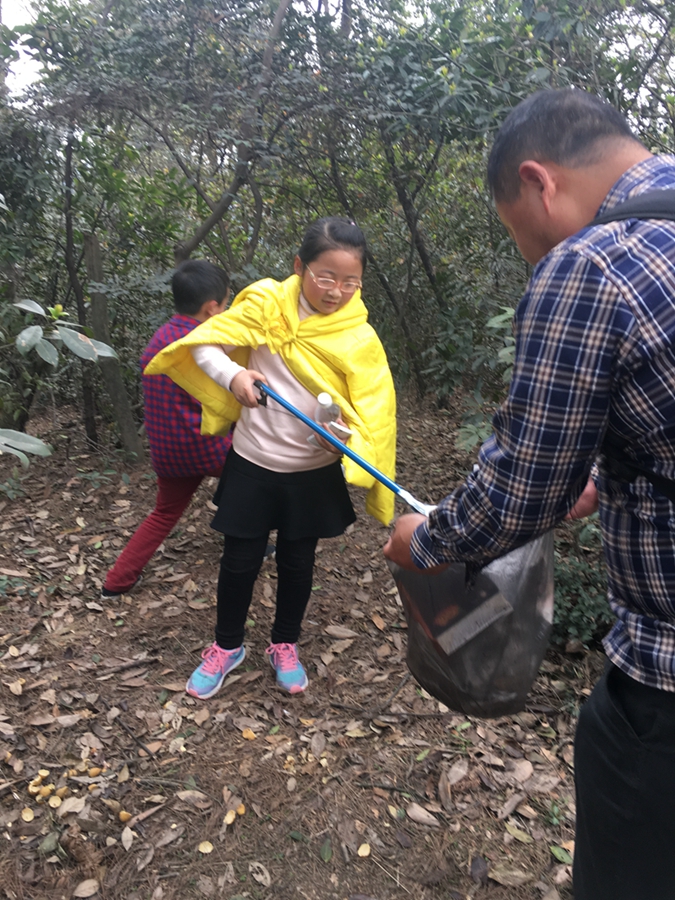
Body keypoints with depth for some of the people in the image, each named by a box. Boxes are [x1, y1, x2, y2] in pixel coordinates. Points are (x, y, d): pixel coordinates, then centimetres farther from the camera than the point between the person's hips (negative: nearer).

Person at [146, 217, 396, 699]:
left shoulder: (360, 339, -10)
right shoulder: (266, 304, -11)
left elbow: (372, 411, -13)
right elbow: (204, 344, -7)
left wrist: (345, 432, -34)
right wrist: (233, 375, -26)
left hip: (315, 472, 1)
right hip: (253, 464, 0)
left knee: (297, 562, 16)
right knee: (241, 560, 11)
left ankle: (285, 645, 40)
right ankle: (227, 645, 36)